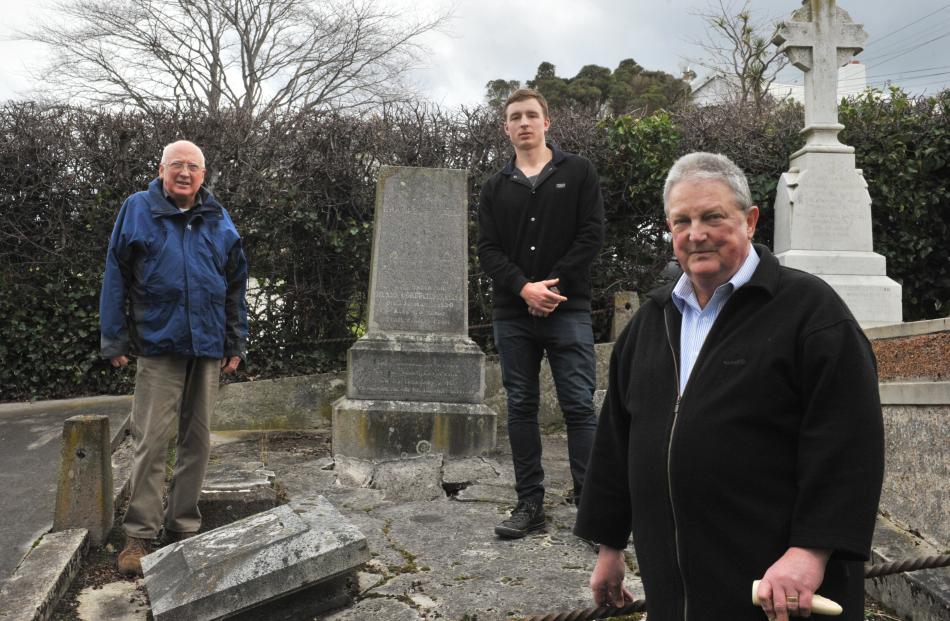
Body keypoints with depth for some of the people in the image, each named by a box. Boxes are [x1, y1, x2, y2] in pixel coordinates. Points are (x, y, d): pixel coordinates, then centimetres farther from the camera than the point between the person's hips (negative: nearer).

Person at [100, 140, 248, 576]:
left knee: (197, 441, 9)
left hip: (207, 348, 4)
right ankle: (139, 535, 3)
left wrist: (235, 343, 10)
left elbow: (236, 286, 14)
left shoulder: (219, 221, 10)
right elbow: (115, 278, 2)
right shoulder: (137, 210, 2)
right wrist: (114, 340, -2)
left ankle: (183, 528, 20)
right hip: (158, 346, -3)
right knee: (151, 442, -6)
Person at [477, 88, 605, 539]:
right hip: (512, 314, 3)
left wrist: (553, 284, -12)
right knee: (521, 408, 7)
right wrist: (524, 288, -12)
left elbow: (592, 235, -2)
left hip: (568, 310, -3)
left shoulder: (577, 172, 6)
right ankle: (530, 503, 15)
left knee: (579, 407, -5)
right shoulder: (496, 188, 13)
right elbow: (488, 250, 5)